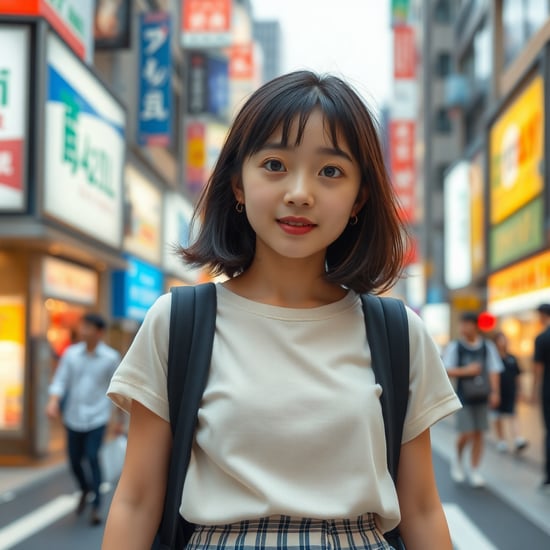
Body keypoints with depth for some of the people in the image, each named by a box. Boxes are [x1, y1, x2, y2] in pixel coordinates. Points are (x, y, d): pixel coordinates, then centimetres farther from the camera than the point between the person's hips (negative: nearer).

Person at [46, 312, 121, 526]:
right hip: (74, 417, 3)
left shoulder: (111, 357, -4)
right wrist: (53, 401, -21)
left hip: (97, 418, -3)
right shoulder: (71, 354, 0)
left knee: (93, 458, -14)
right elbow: (60, 380, -2)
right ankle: (85, 491, 40)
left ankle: (96, 506, -3)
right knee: (75, 460, 10)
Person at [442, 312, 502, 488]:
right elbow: (446, 370, -4)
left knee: (479, 433, 4)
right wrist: (466, 371, -17)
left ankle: (474, 470, 16)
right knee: (466, 433, -7)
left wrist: (495, 392, -6)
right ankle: (458, 459, 22)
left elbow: (494, 371, 4)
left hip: (482, 396, 2)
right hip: (463, 397, -2)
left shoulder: (487, 346, 4)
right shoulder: (454, 346, -2)